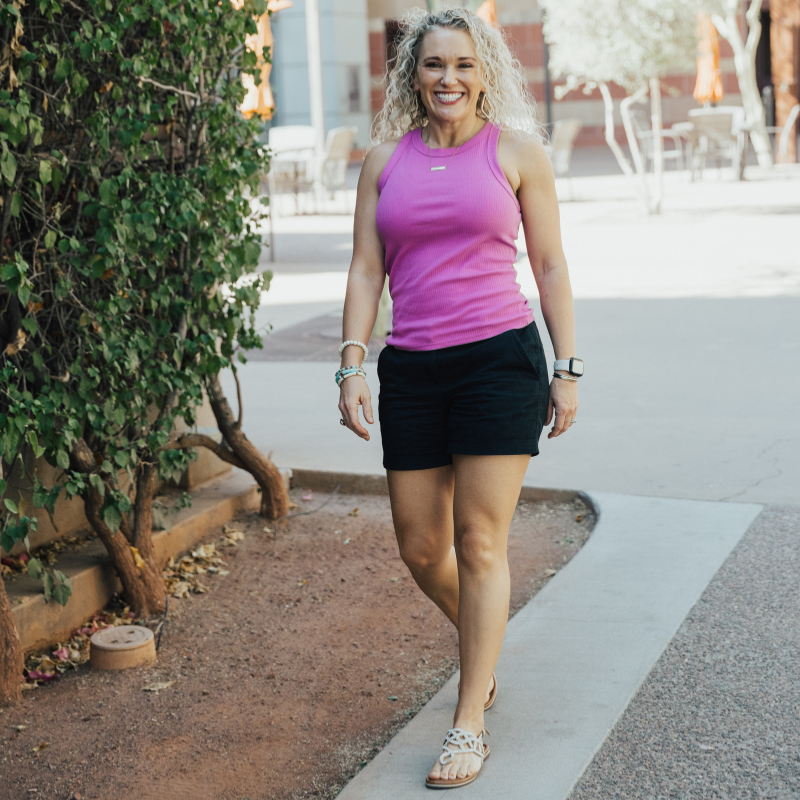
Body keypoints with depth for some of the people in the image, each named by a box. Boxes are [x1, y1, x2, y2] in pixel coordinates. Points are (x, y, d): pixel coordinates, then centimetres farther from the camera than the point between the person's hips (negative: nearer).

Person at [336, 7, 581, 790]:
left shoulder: (517, 151, 3)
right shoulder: (384, 159, 9)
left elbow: (550, 266, 6)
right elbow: (365, 269, 8)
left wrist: (566, 368, 1)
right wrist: (352, 363, -2)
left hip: (500, 357, -3)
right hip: (411, 371, 3)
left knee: (480, 543, -4)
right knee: (420, 548, 8)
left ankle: (470, 724, 5)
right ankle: (484, 651, 38)